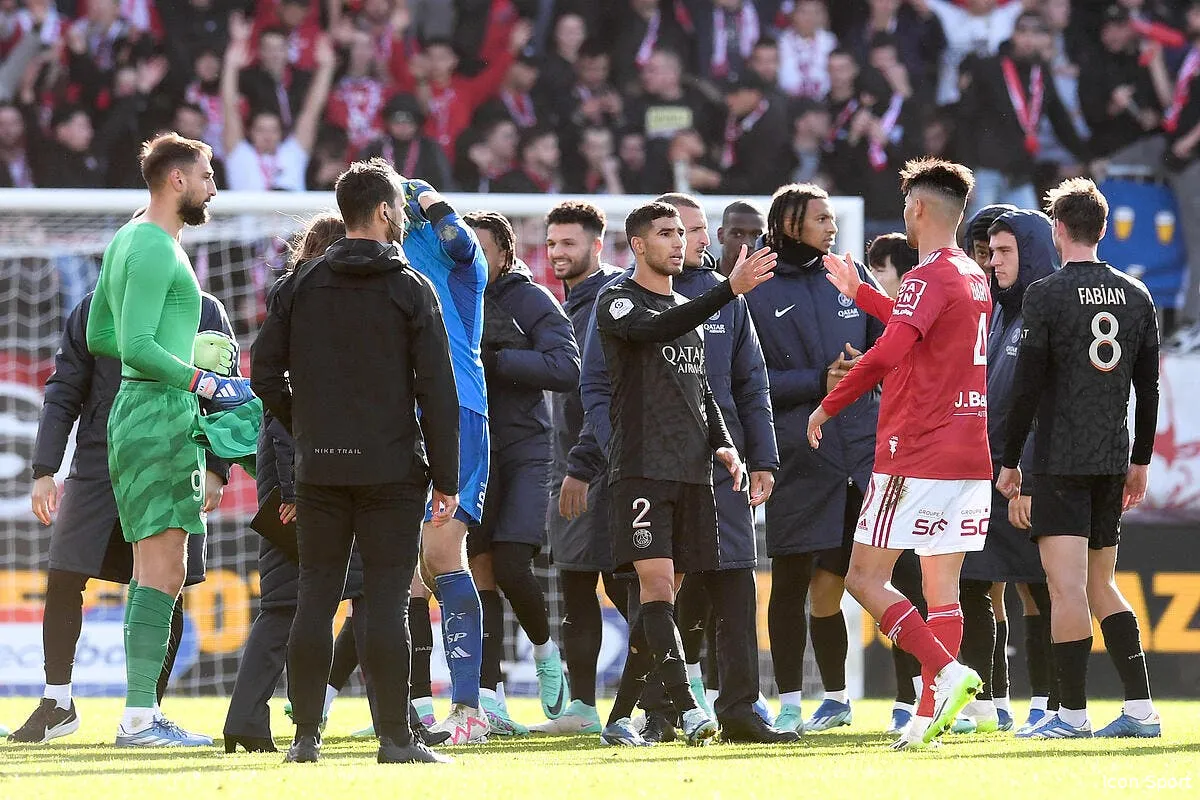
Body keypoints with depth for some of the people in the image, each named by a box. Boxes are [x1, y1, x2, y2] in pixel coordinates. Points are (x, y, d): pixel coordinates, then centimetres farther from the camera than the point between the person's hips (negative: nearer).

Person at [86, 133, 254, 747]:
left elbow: (99, 337, 25)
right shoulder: (155, 249, -13)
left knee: (160, 574, 10)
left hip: (139, 414, 11)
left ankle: (140, 712, 9)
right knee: (160, 573, -13)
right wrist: (200, 381, -14)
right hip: (160, 413, -11)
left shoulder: (126, 241, 18)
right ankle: (139, 716, -16)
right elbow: (137, 346, -21)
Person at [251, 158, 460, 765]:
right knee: (387, 601, -3)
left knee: (315, 599, 6)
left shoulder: (301, 286, 6)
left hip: (319, 468, 3)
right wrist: (445, 477, -2)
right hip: (391, 468, -3)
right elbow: (437, 390, -6)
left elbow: (266, 373, 4)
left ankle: (306, 736, 5)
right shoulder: (410, 289, -3)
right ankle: (394, 739, -4)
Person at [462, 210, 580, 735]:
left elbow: (567, 369, -16)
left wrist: (495, 359, -22)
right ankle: (487, 697, -1)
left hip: (524, 450, -3)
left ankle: (544, 648, 17)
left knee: (512, 568, -13)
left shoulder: (531, 301, -5)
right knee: (480, 572, -1)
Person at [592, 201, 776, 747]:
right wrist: (730, 290, -30)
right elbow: (655, 330, -22)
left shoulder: (687, 310, 21)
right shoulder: (617, 303, -1)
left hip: (692, 472, 7)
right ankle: (687, 711, -25)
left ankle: (620, 718, 13)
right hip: (641, 470, -7)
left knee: (666, 594, 6)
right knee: (657, 585, -16)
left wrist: (722, 441, 9)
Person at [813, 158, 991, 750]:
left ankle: (947, 670, -19)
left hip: (916, 456, -8)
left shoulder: (929, 278, -13)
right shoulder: (975, 279, 15)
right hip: (970, 456, 8)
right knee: (942, 590, 7)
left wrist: (829, 405, -18)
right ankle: (930, 715, 1)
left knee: (865, 578, -3)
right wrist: (858, 292, 42)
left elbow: (889, 351, -27)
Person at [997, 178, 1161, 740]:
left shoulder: (1046, 295, -8)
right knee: (1101, 585, 14)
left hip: (1059, 461, -6)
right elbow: (1149, 388, 12)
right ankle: (1140, 709, 8)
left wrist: (1010, 461, -2)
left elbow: (1027, 387, -10)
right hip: (1113, 459, 6)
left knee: (1067, 587, -7)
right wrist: (1140, 461, 21)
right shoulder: (1136, 296, 8)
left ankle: (1072, 713, -8)